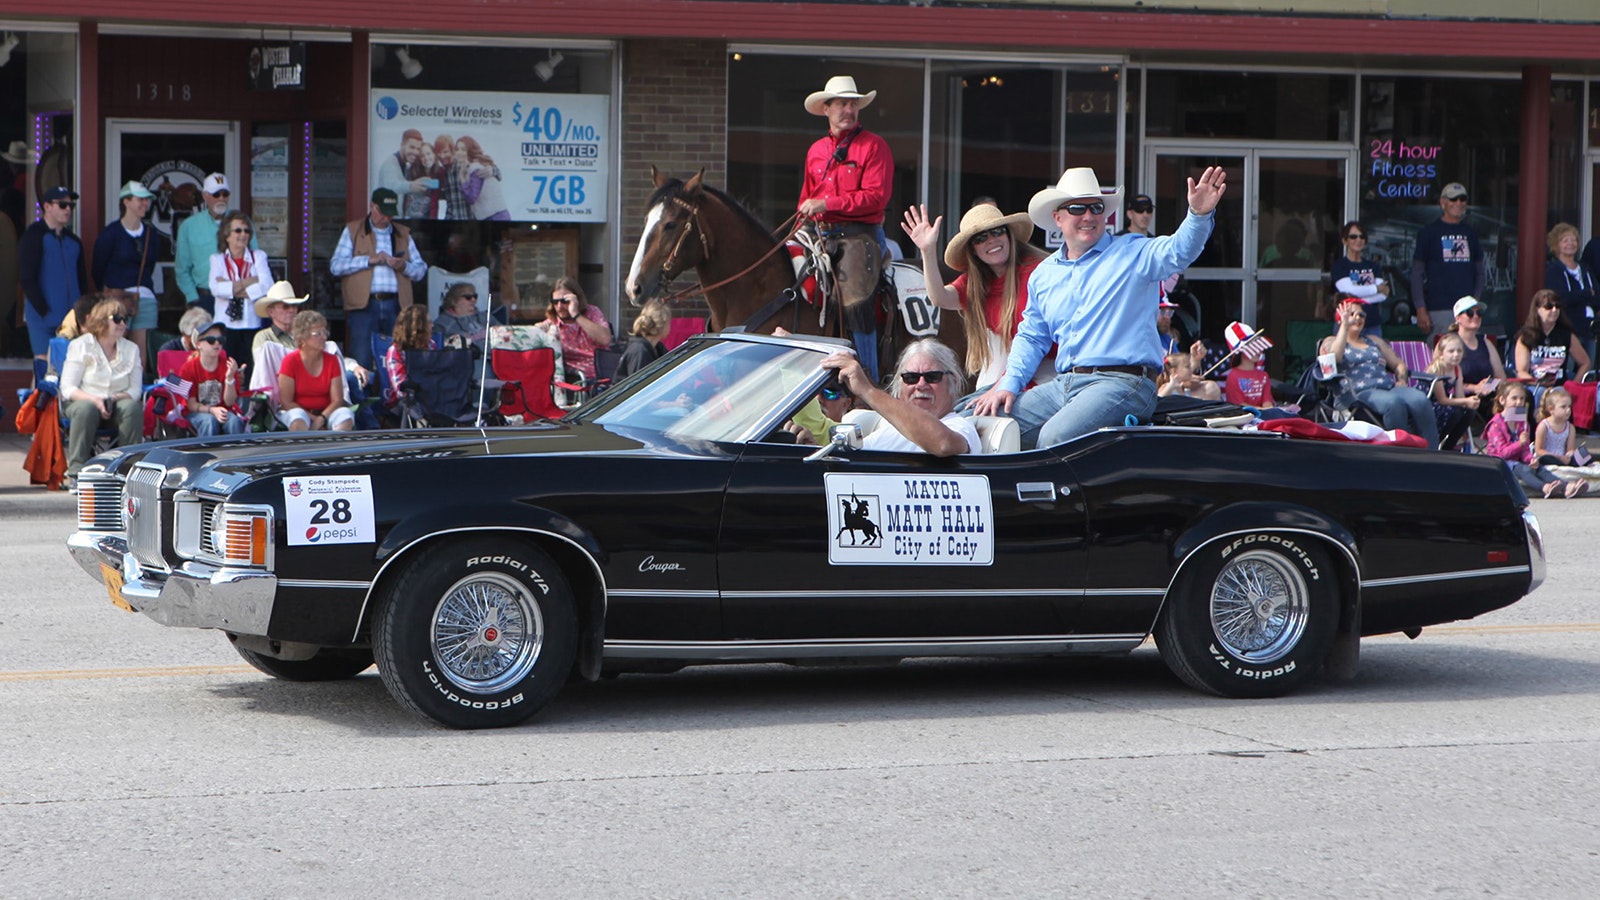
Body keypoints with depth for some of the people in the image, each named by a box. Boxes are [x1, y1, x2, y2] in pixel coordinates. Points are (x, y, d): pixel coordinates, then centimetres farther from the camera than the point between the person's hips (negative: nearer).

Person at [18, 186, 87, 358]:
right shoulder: (34, 236, -2)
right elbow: (27, 279, -10)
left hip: (72, 319, 5)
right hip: (42, 318, -5)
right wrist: (44, 312, -13)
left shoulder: (73, 241, 16)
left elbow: (82, 278, 19)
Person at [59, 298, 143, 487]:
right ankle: (75, 471, -37)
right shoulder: (80, 346, 1)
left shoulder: (131, 349, 10)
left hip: (117, 402, 2)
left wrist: (116, 398, -19)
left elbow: (135, 390, 3)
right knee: (86, 409, -38)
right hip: (84, 400, -2)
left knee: (132, 407, -31)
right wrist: (95, 400, -24)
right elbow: (67, 388, -7)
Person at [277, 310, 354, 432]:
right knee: (298, 419, -38)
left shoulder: (332, 360, 4)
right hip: (298, 410, -3)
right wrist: (312, 418, -19)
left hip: (325, 412, 3)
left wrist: (321, 419, -20)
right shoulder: (291, 361, -7)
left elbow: (337, 400, -2)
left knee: (346, 414, -28)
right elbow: (286, 402, -10)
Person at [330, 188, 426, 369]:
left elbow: (421, 270, 15)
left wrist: (404, 266, -7)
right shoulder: (352, 231, 10)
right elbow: (335, 266, -1)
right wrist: (370, 260, -10)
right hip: (364, 305, -3)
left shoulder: (403, 234, 19)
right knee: (361, 363, -7)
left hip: (396, 306, 3)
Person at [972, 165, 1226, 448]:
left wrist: (1199, 214, -35)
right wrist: (1009, 385, 11)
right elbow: (1031, 338, 27)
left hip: (1121, 383, -6)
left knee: (1055, 436, -30)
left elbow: (1179, 250, -14)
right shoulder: (1044, 275, 20)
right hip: (1062, 386, 6)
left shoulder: (1134, 254, 4)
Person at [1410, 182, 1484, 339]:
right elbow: (1417, 273, 1)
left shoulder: (1470, 233, 16)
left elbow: (1479, 271, 20)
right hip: (1438, 309, -4)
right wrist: (1420, 309, -7)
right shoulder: (1429, 232, 3)